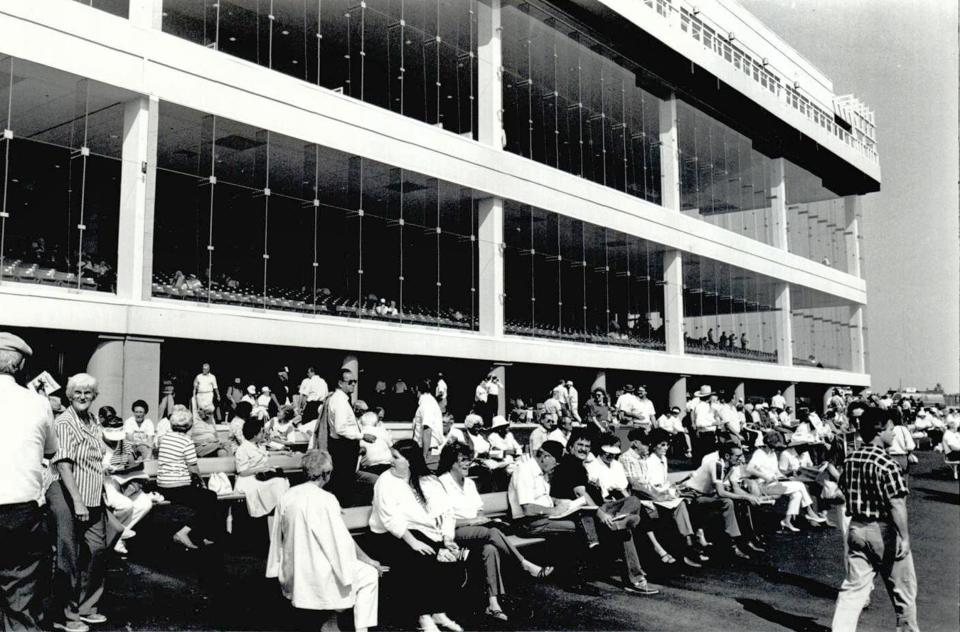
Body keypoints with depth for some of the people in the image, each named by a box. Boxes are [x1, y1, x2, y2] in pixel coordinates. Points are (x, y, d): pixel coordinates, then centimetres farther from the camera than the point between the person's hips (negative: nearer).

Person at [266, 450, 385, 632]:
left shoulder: (286, 497, 0)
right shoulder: (326, 499, -18)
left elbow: (277, 537, 9)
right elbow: (343, 540, -14)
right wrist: (370, 561, 0)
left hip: (292, 575, 7)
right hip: (316, 574, -7)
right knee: (370, 575, 11)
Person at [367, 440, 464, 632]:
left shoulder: (430, 481, 9)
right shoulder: (386, 481, -4)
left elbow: (446, 512, 5)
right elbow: (392, 519, -16)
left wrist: (448, 538, -11)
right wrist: (413, 542, -26)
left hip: (429, 535, 4)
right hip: (393, 537, -4)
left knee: (451, 558, -21)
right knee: (420, 562, -31)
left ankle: (439, 613, -9)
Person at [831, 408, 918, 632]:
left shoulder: (849, 459, 3)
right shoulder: (888, 465, -19)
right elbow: (897, 506, -22)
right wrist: (905, 538, -19)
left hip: (856, 528, 6)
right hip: (884, 531, -6)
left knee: (853, 588, 9)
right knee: (903, 589, 16)